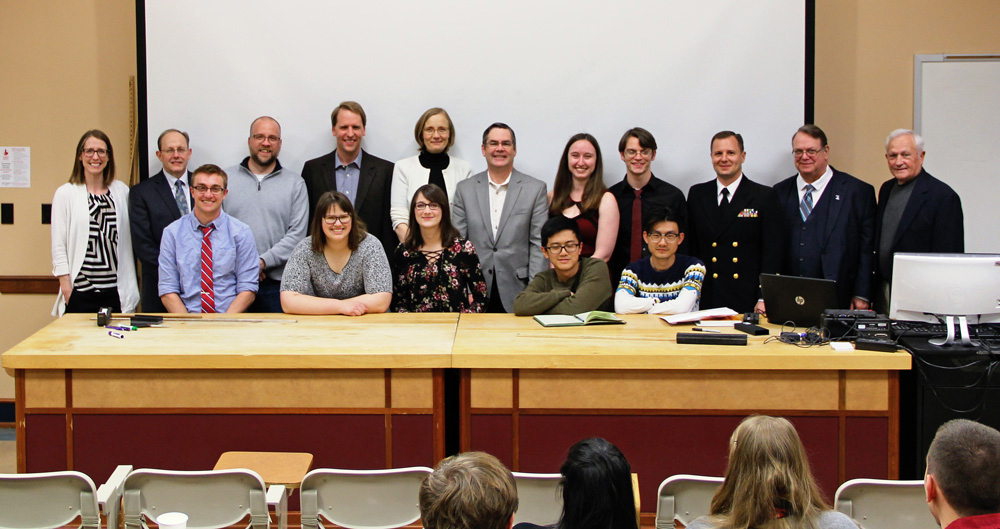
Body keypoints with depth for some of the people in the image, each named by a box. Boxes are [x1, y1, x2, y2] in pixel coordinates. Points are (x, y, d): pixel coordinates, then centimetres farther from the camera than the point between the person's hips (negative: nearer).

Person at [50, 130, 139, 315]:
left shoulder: (121, 191, 10)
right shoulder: (65, 193, 3)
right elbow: (58, 246, 1)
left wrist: (131, 287, 9)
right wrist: (66, 290, -5)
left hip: (117, 291, 2)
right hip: (81, 292, -2)